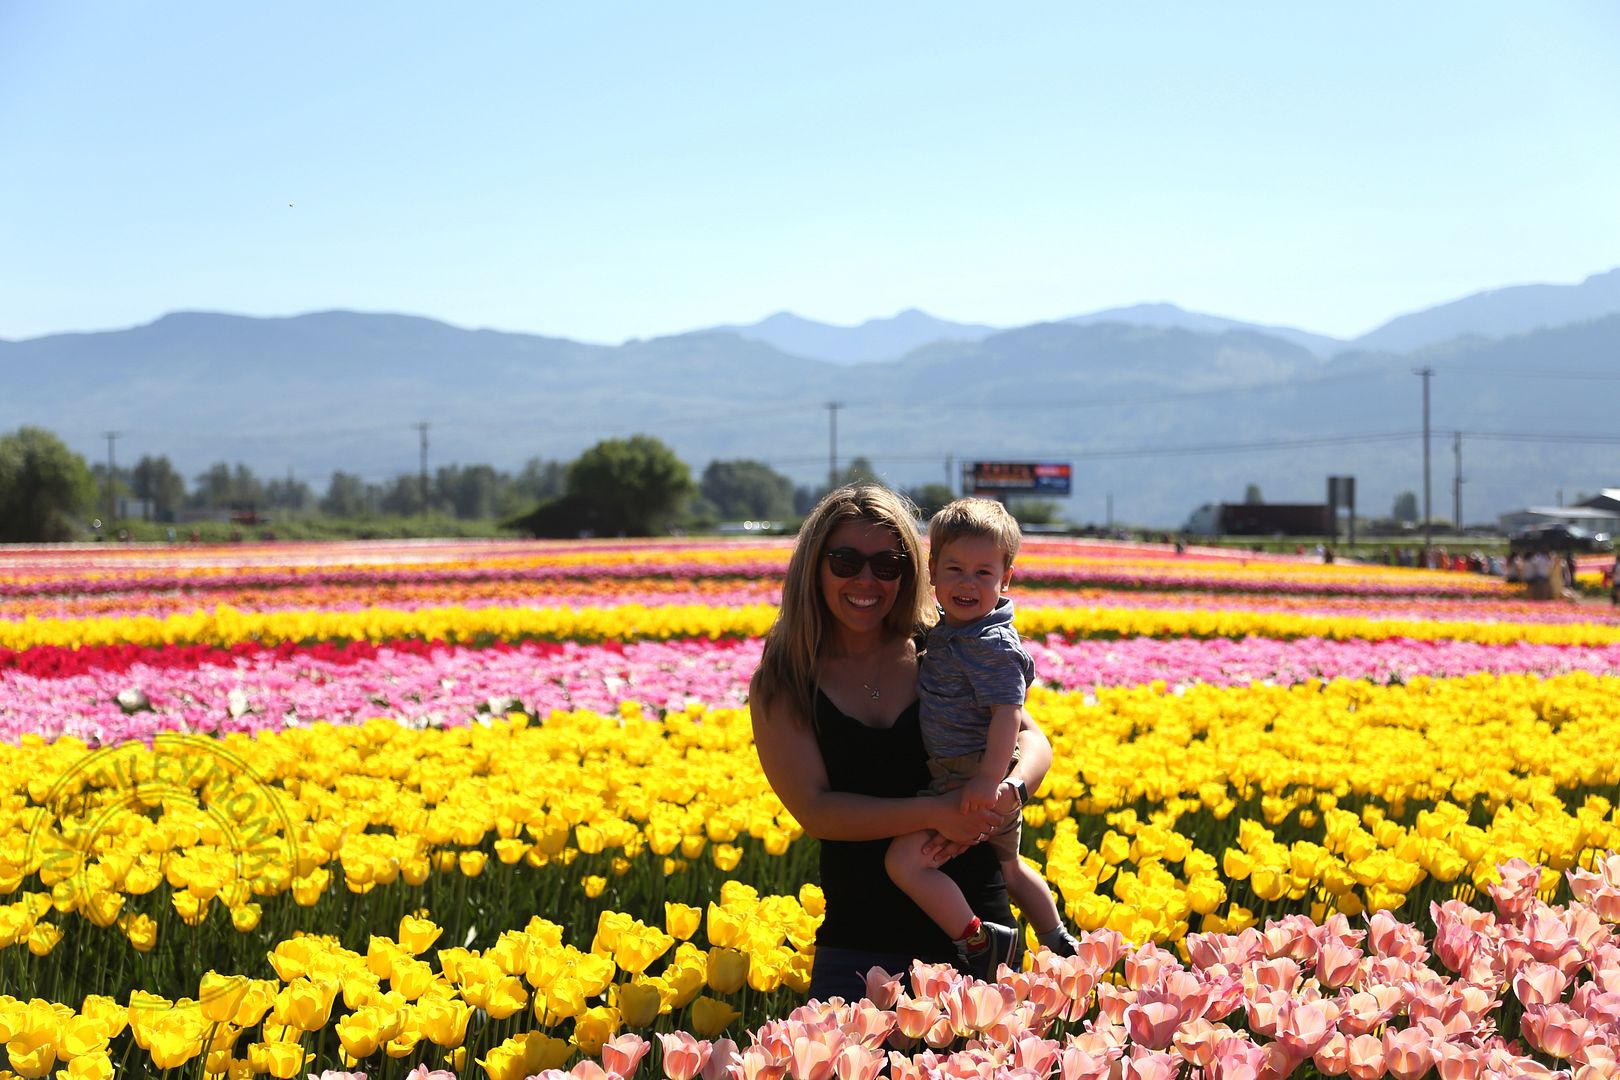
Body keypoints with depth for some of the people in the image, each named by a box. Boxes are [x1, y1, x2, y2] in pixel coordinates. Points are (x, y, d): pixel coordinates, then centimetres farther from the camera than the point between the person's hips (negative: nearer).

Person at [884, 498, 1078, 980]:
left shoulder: (992, 645, -20)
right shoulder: (947, 632, 8)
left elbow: (1008, 712, -28)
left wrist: (989, 780, -32)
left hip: (974, 785, -10)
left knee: (904, 860, -18)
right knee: (1008, 864, 27)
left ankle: (978, 941, -9)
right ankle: (1059, 946, 42)